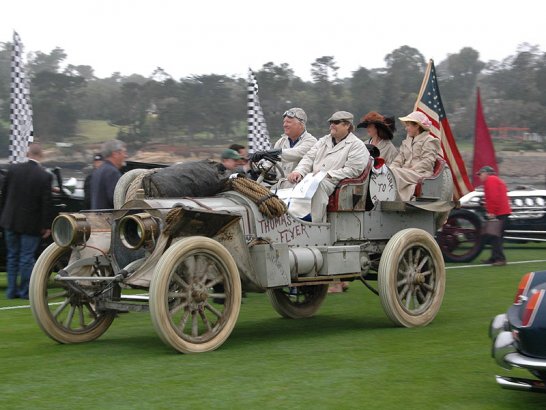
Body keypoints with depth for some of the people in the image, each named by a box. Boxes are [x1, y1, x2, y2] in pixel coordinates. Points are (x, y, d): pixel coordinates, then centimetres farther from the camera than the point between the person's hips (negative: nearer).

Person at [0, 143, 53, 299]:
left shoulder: (13, 169, -4)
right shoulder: (45, 176, -13)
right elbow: (46, 203, -11)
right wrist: (46, 225, -3)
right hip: (31, 223, -3)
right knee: (27, 257, 4)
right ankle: (24, 291, 7)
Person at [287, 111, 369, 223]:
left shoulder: (357, 145, 5)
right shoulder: (324, 140, 28)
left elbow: (352, 170, -7)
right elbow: (309, 158, 18)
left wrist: (328, 174, -15)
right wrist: (299, 171, -4)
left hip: (334, 183, -7)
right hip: (314, 179, 7)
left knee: (318, 185, -38)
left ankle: (316, 222, -41)